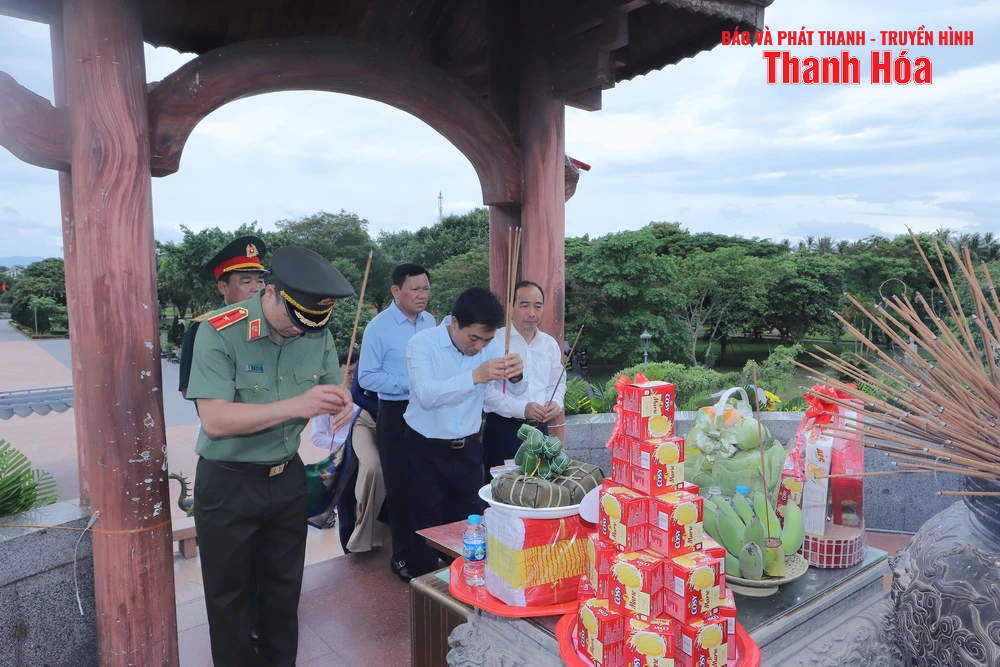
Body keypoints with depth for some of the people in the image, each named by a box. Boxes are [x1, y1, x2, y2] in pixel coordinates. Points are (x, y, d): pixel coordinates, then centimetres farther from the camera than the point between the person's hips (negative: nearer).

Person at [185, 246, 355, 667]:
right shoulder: (220, 333, -22)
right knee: (229, 594, 14)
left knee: (284, 587, 19)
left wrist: (341, 405, -22)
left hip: (287, 477, 4)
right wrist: (295, 405, -37)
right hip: (227, 484, -4)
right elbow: (214, 420, -27)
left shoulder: (318, 333, -6)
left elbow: (334, 390, 3)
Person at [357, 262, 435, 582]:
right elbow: (366, 376, -15)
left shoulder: (430, 321, 5)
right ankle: (402, 555, 25)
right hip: (396, 413, -5)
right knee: (400, 485, 8)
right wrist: (409, 384, -22)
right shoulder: (379, 327, -12)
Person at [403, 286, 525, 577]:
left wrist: (516, 374, -38)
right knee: (428, 526, 9)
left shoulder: (490, 345, -6)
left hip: (468, 448, 4)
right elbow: (426, 395, -33)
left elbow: (517, 390, -13)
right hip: (425, 450, -3)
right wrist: (476, 376, -47)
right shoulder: (422, 343, -19)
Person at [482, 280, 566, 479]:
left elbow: (558, 383, 17)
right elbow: (486, 389, -15)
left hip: (539, 428, 5)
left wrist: (555, 403, -5)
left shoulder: (550, 344, 9)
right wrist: (521, 409, -22)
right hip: (502, 429, -5)